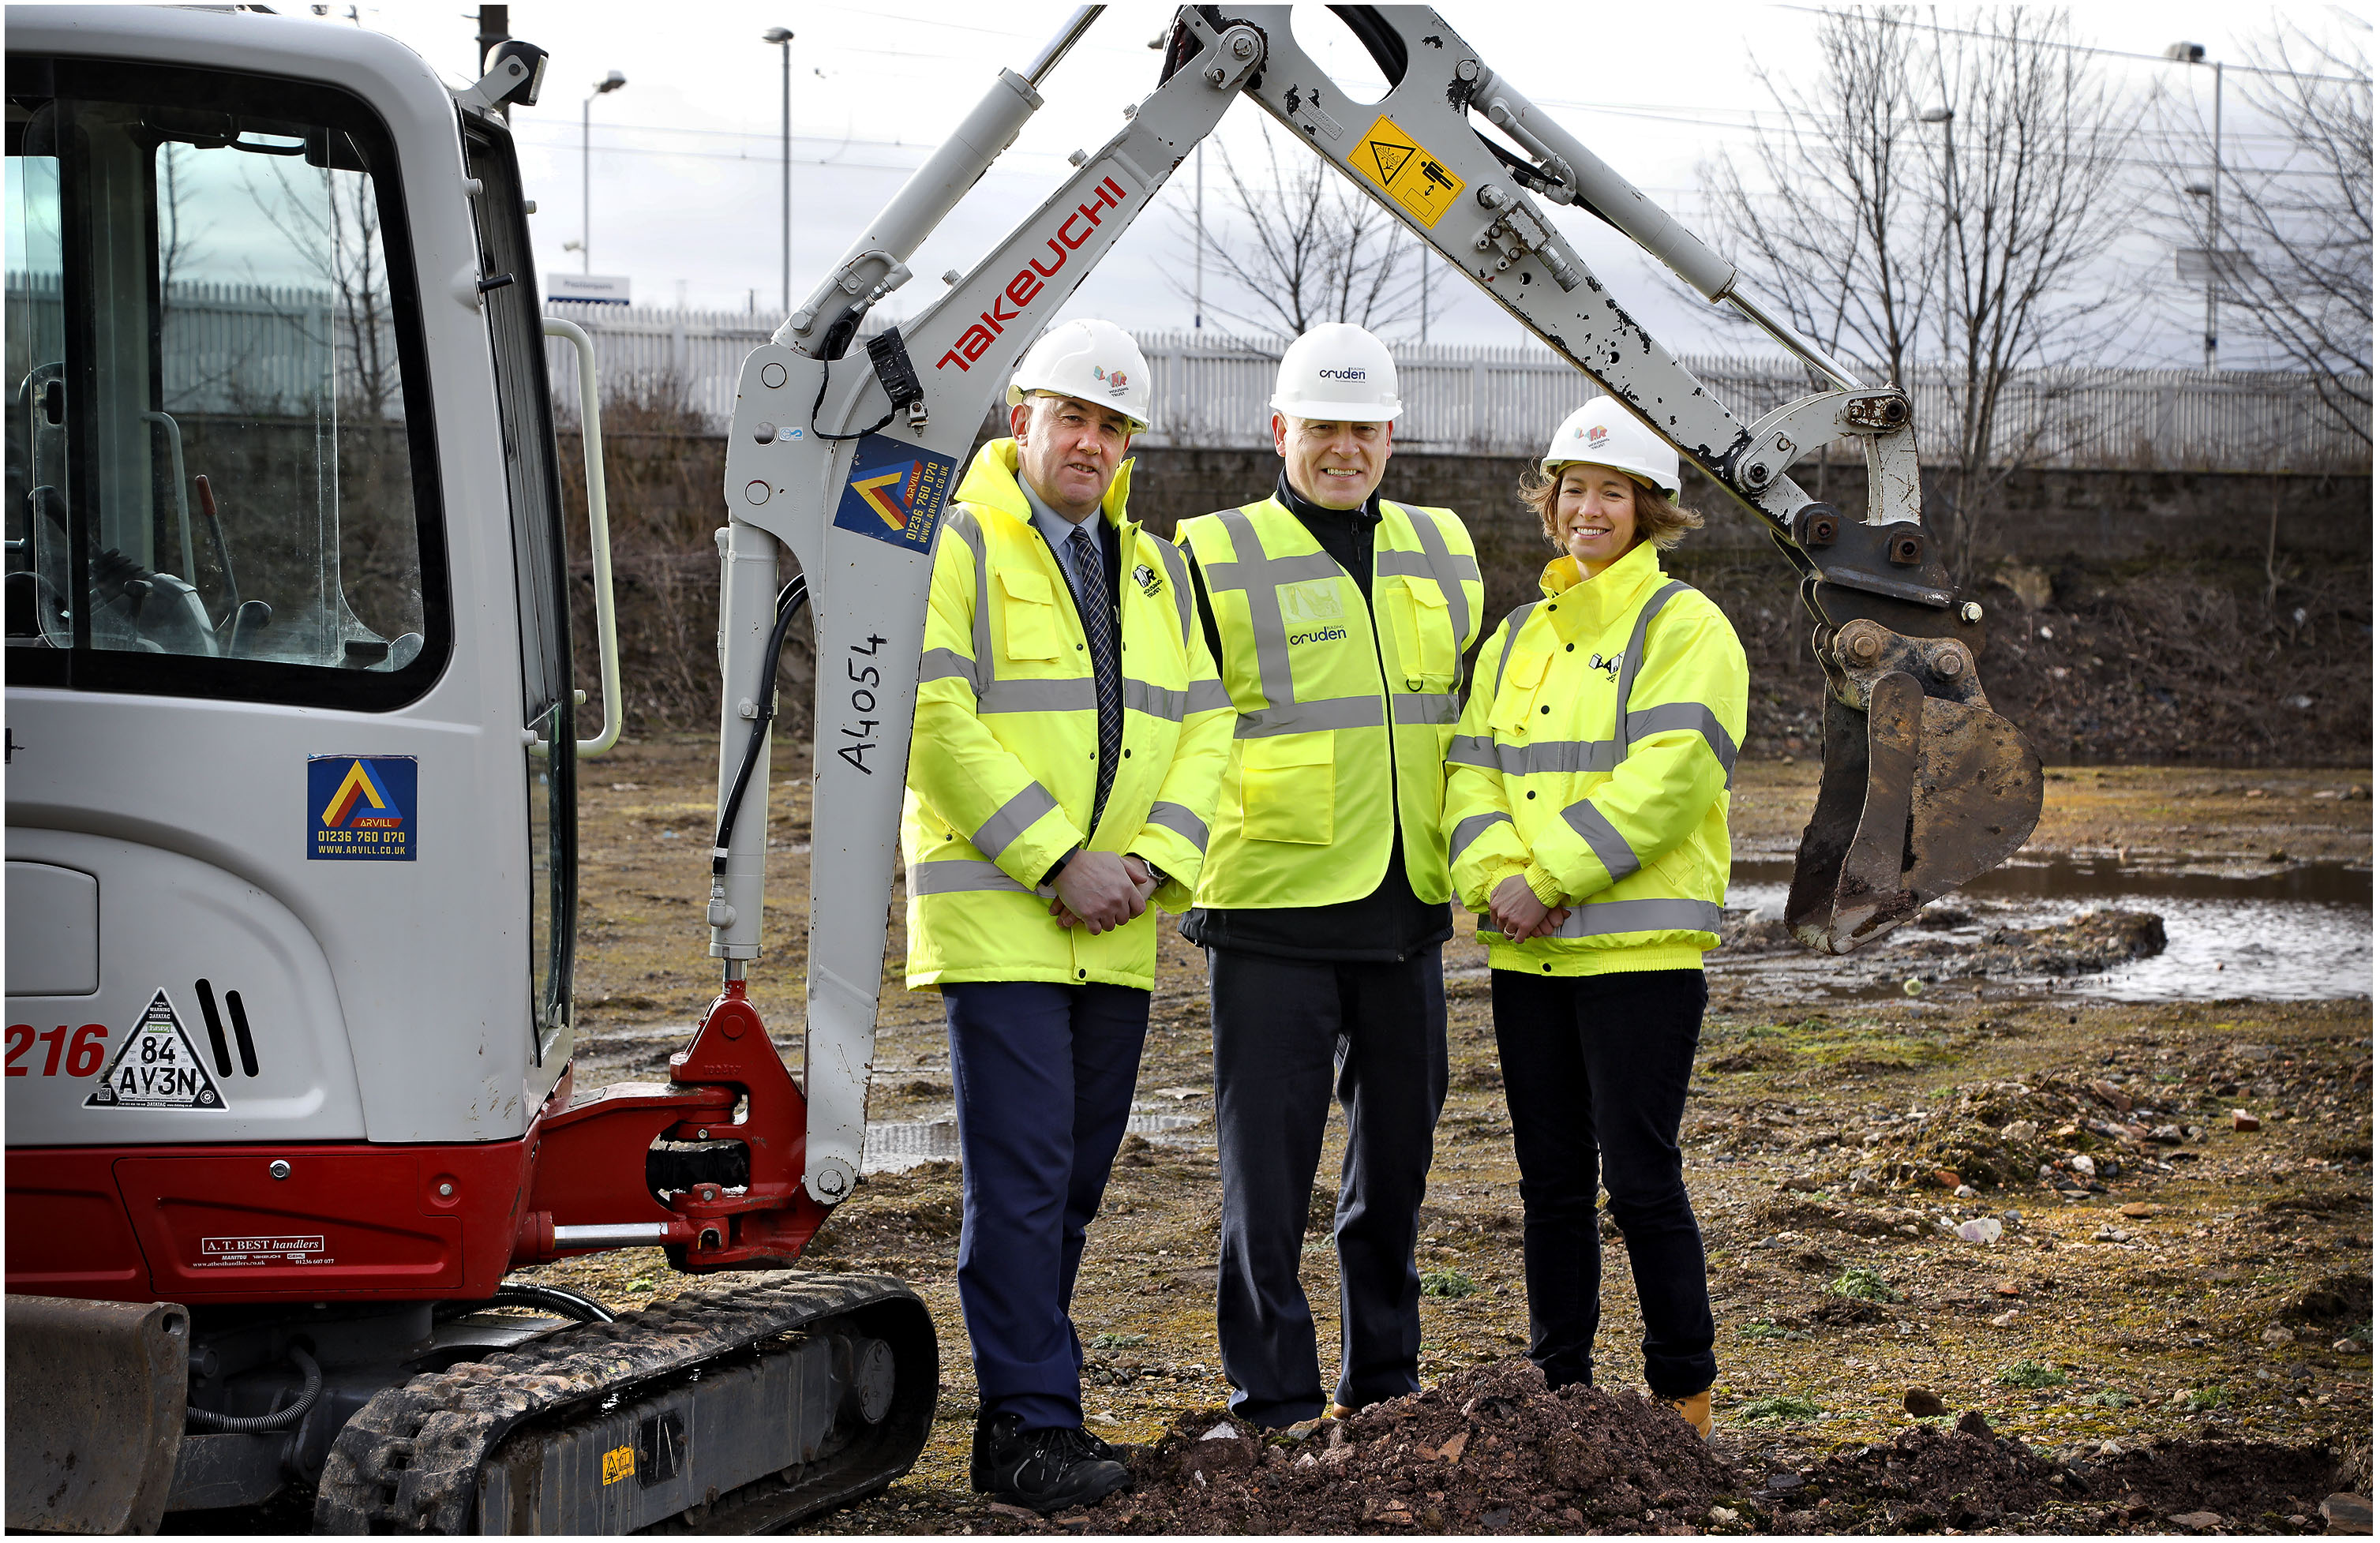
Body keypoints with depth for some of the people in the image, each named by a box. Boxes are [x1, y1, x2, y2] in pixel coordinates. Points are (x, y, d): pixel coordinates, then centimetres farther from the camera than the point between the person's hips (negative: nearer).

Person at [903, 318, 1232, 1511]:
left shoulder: (1157, 572, 17)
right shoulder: (958, 545, -3)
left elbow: (1203, 726, 11)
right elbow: (936, 721, -13)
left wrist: (1152, 861, -6)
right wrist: (1055, 861, -16)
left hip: (1116, 934, 6)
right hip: (995, 916, -6)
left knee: (1074, 1177, 9)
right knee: (1019, 1173, -9)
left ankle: (1028, 1404, 18)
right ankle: (1028, 1426, -6)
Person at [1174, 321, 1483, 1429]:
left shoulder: (1442, 550, 13)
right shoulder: (1217, 556, -3)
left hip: (1406, 909, 5)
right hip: (1271, 910, -5)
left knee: (1397, 1149, 13)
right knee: (1268, 1159, -3)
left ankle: (1381, 1379, 26)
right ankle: (1274, 1401, 4)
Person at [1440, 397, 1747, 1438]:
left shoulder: (1684, 628, -3)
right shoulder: (1519, 638, 17)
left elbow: (1666, 775, -14)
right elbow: (1473, 768, 11)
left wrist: (1555, 878, -18)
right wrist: (1495, 875, -9)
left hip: (1639, 945, -6)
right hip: (1528, 954, 6)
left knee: (1641, 1176, -6)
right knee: (1551, 1178, 10)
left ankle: (1683, 1396, 4)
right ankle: (1560, 1383, 19)